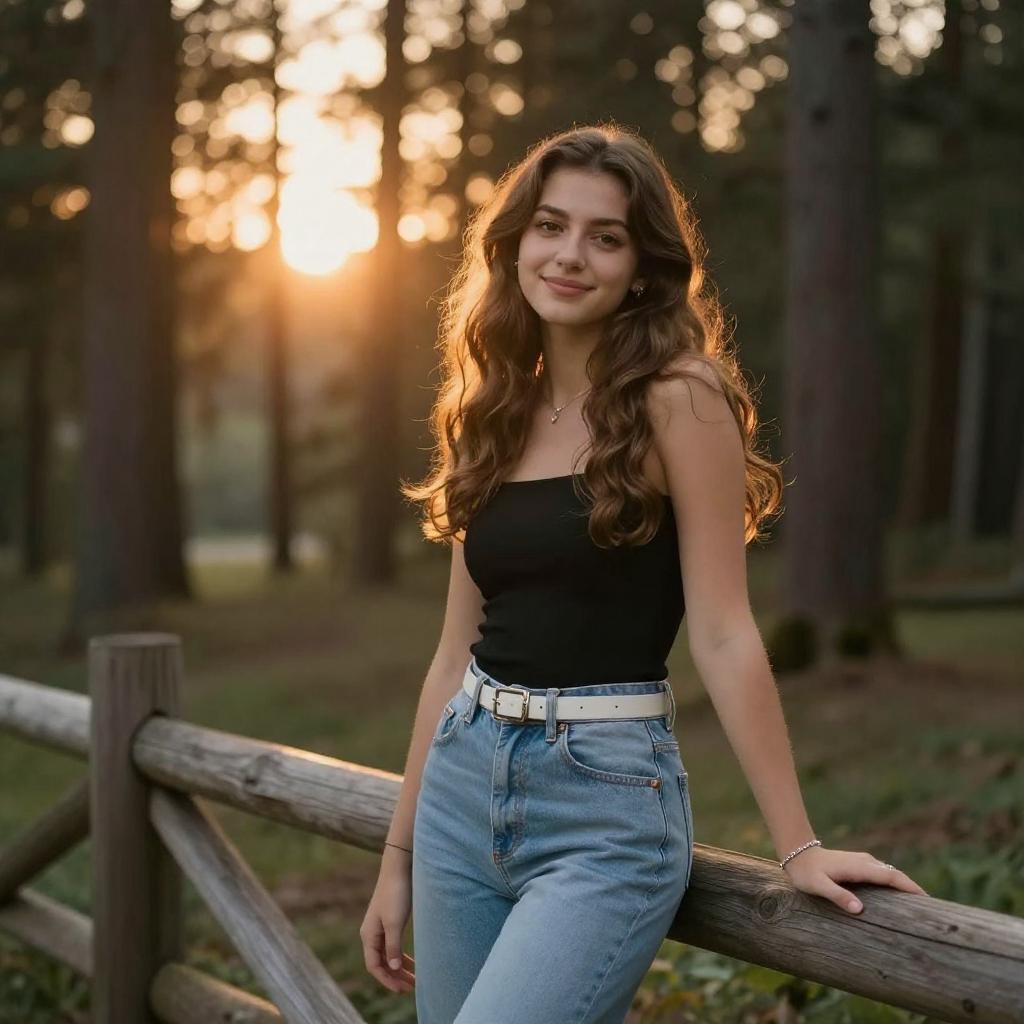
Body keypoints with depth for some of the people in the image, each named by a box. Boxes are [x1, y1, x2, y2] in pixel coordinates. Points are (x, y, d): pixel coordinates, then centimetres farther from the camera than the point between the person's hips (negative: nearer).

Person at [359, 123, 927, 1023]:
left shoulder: (676, 398, -9)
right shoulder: (494, 413, 9)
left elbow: (722, 634, -11)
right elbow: (458, 651, 11)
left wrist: (798, 845, -13)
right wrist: (398, 858, 13)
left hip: (608, 803, -6)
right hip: (463, 785, 6)